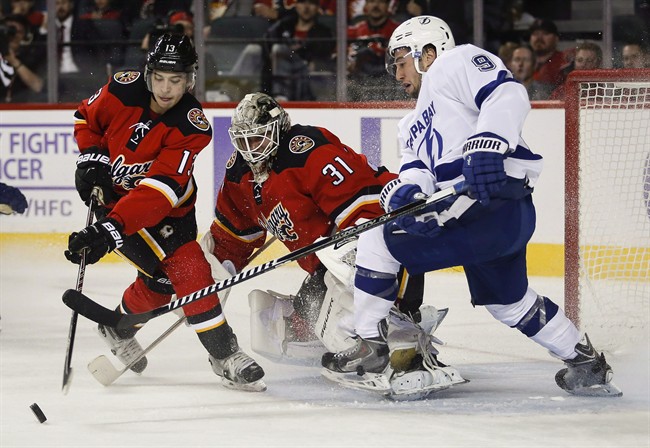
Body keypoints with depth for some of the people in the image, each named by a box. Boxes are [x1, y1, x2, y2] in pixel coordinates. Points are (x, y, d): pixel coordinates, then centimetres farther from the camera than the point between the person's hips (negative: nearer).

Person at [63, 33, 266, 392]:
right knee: (176, 267, -17)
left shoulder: (192, 127, -24)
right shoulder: (123, 89, -20)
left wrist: (112, 228, -44)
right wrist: (92, 159, -11)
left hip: (171, 204, 2)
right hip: (116, 193, -2)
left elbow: (159, 191, -34)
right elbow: (86, 118, 4)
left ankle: (119, 329, 36)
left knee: (163, 282, 5)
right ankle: (223, 355, -11)